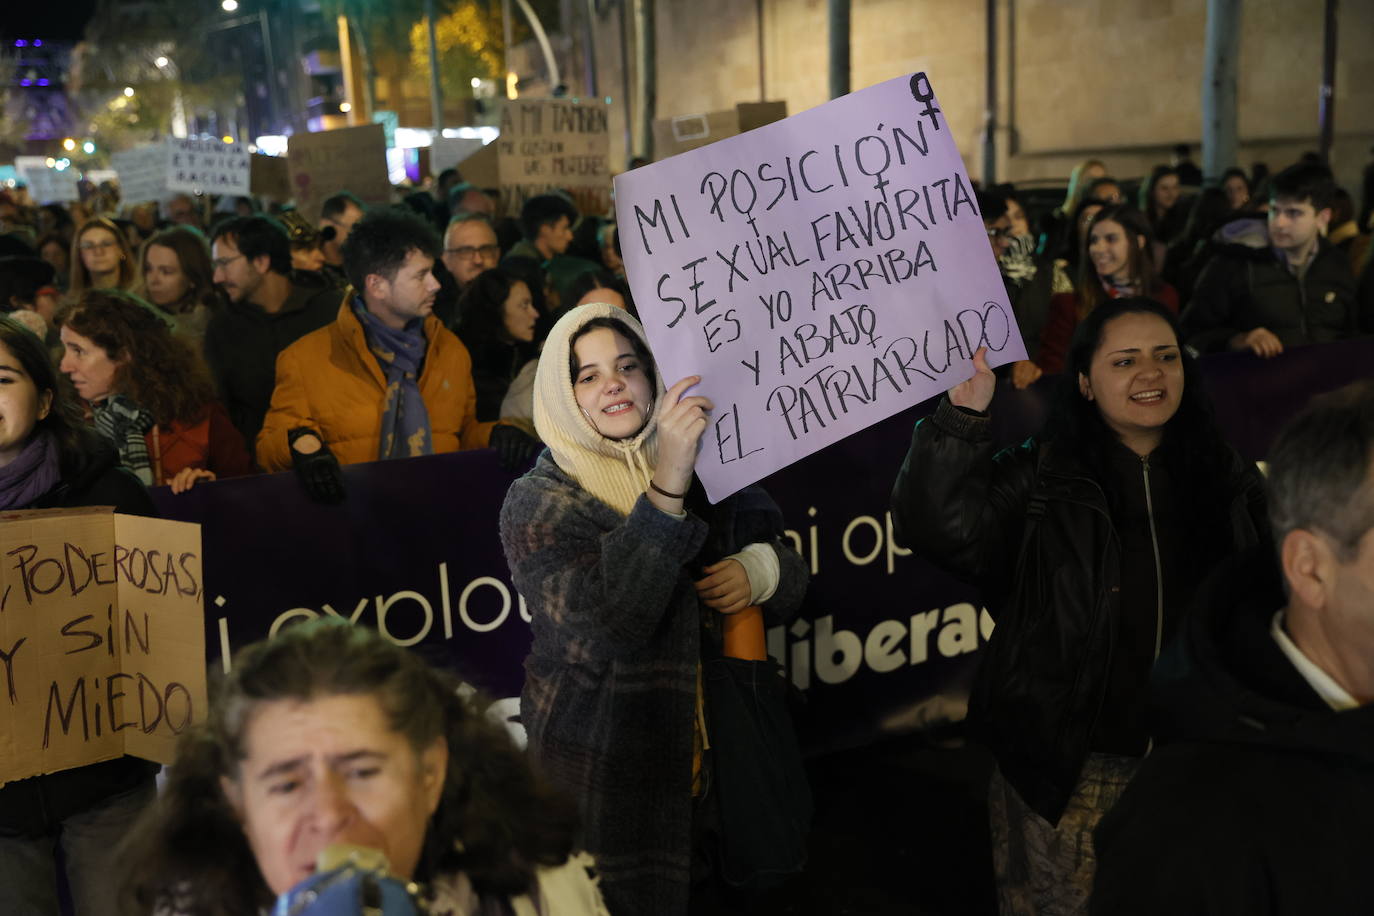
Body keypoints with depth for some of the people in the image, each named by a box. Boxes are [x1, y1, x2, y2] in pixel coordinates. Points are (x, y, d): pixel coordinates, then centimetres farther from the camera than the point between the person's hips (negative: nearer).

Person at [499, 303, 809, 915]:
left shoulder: (704, 468, 6)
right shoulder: (538, 503, -9)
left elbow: (791, 579, 13)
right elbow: (606, 622, -26)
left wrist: (760, 570, -11)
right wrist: (666, 490, -33)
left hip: (717, 757, 5)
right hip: (608, 773, -4)